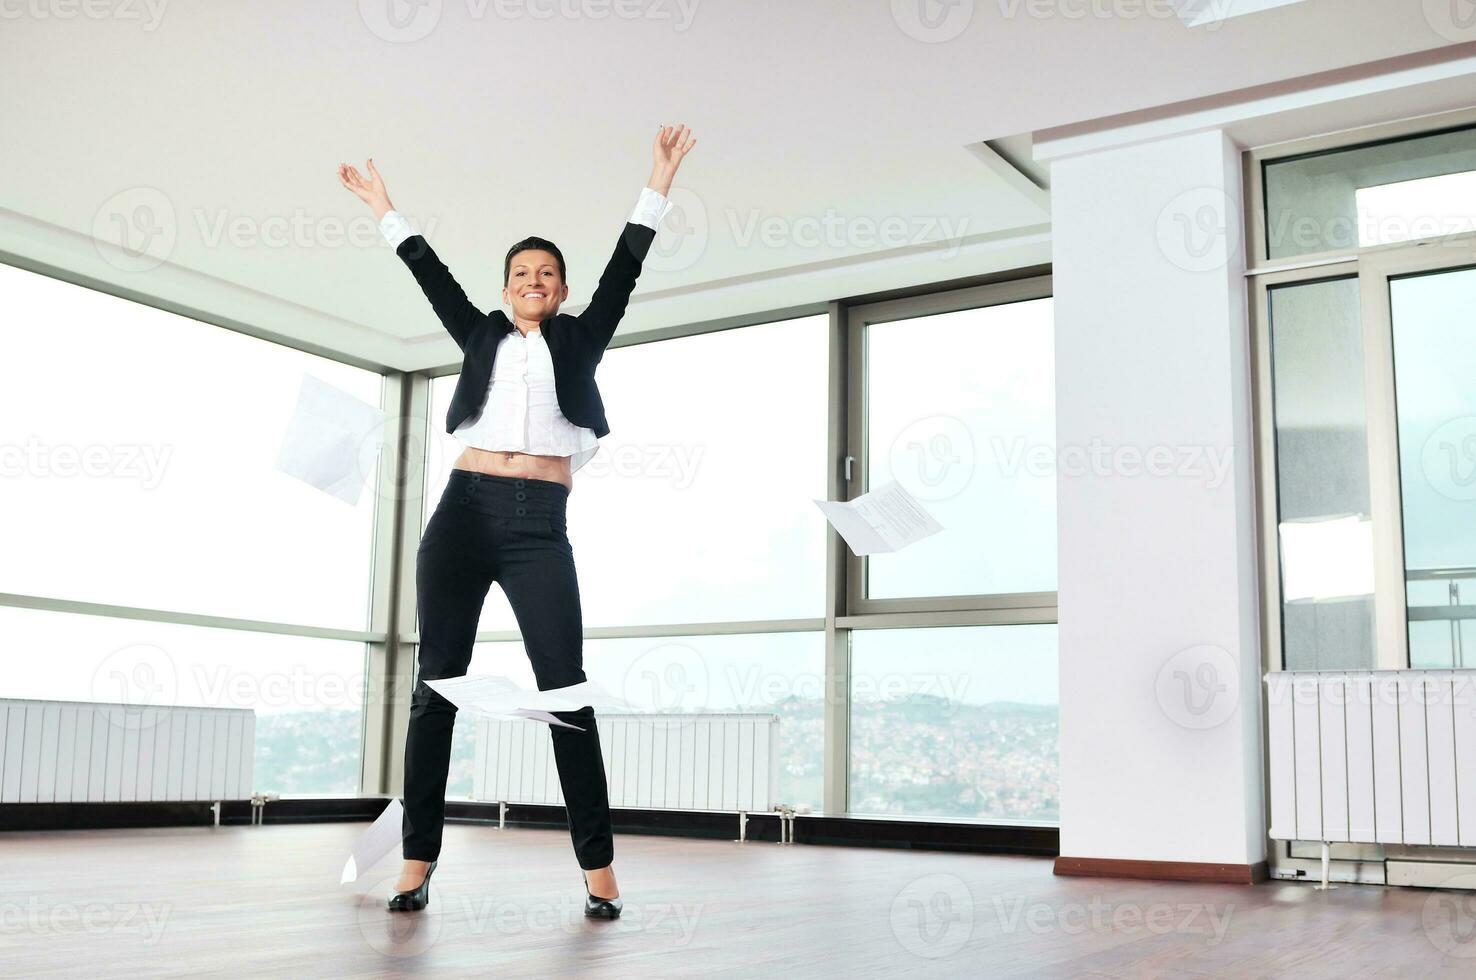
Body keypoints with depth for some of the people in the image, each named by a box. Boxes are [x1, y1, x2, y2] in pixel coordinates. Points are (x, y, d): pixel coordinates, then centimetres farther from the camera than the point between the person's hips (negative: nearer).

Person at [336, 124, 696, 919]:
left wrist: (657, 184, 11)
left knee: (565, 688, -9)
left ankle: (598, 870, -8)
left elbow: (625, 267, 13)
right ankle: (417, 863, 3)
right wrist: (384, 210, 30)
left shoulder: (580, 340, 17)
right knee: (436, 684, -1)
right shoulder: (482, 337, 21)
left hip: (540, 527, -2)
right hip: (464, 513, 2)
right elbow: (430, 273, 26)